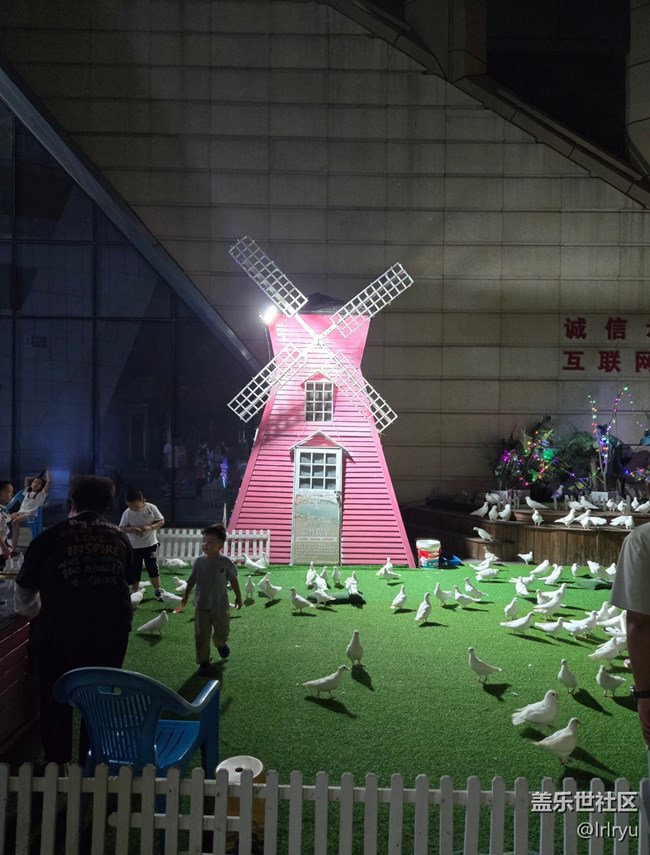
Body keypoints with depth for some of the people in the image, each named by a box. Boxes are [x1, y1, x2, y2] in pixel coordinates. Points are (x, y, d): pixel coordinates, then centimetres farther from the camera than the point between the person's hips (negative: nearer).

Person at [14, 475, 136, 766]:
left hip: (60, 629, -2)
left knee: (55, 699, 17)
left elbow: (25, 588, 6)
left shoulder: (52, 536, -4)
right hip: (110, 629, 3)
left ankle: (57, 765, 28)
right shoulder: (120, 538, 5)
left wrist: (32, 613, 28)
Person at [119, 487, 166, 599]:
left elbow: (161, 521, -5)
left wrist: (150, 527, -22)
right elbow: (122, 528, -5)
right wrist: (132, 529, -25)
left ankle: (157, 590, 22)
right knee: (134, 570, 8)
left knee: (153, 568, 8)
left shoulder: (151, 508, -12)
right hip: (134, 546, 1)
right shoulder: (127, 513, -11)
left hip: (150, 544, -1)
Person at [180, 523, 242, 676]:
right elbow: (192, 579, 5)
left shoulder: (226, 562, -12)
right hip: (201, 606, 1)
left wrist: (238, 597, 7)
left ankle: (220, 644, 50)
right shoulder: (199, 561, -8)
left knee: (222, 632, 15)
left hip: (220, 605, -1)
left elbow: (233, 580, 0)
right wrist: (186, 595, 9)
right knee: (201, 636, 4)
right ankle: (203, 662, 17)